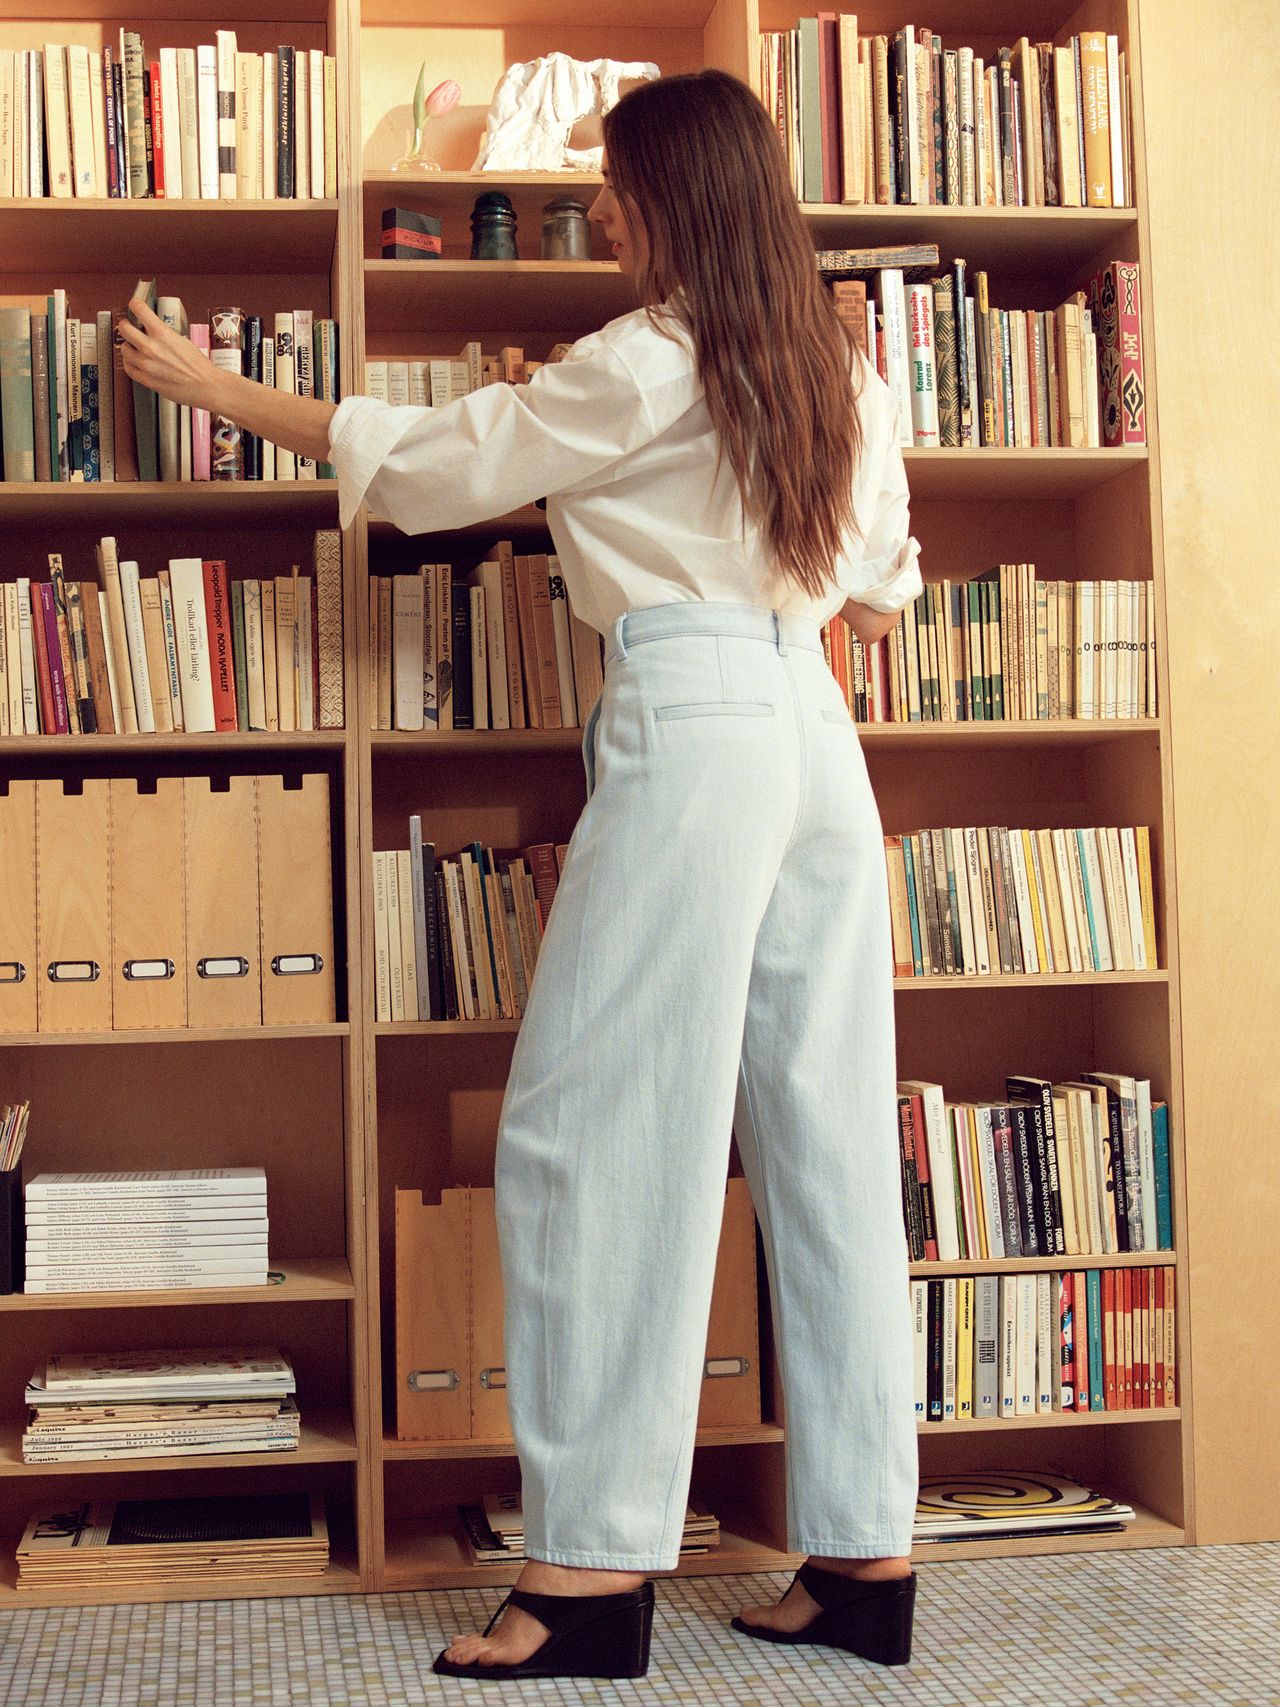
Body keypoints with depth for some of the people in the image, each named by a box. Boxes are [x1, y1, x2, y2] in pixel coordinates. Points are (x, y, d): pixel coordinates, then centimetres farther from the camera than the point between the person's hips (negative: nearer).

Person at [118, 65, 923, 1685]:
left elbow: (424, 467, 2)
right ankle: (864, 1551, 10)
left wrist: (214, 387, 11)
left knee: (596, 1130, -5)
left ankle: (594, 1566, -4)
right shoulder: (843, 372, 16)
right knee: (824, 1134, 6)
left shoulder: (642, 363, -4)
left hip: (690, 722, -8)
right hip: (817, 733, 8)